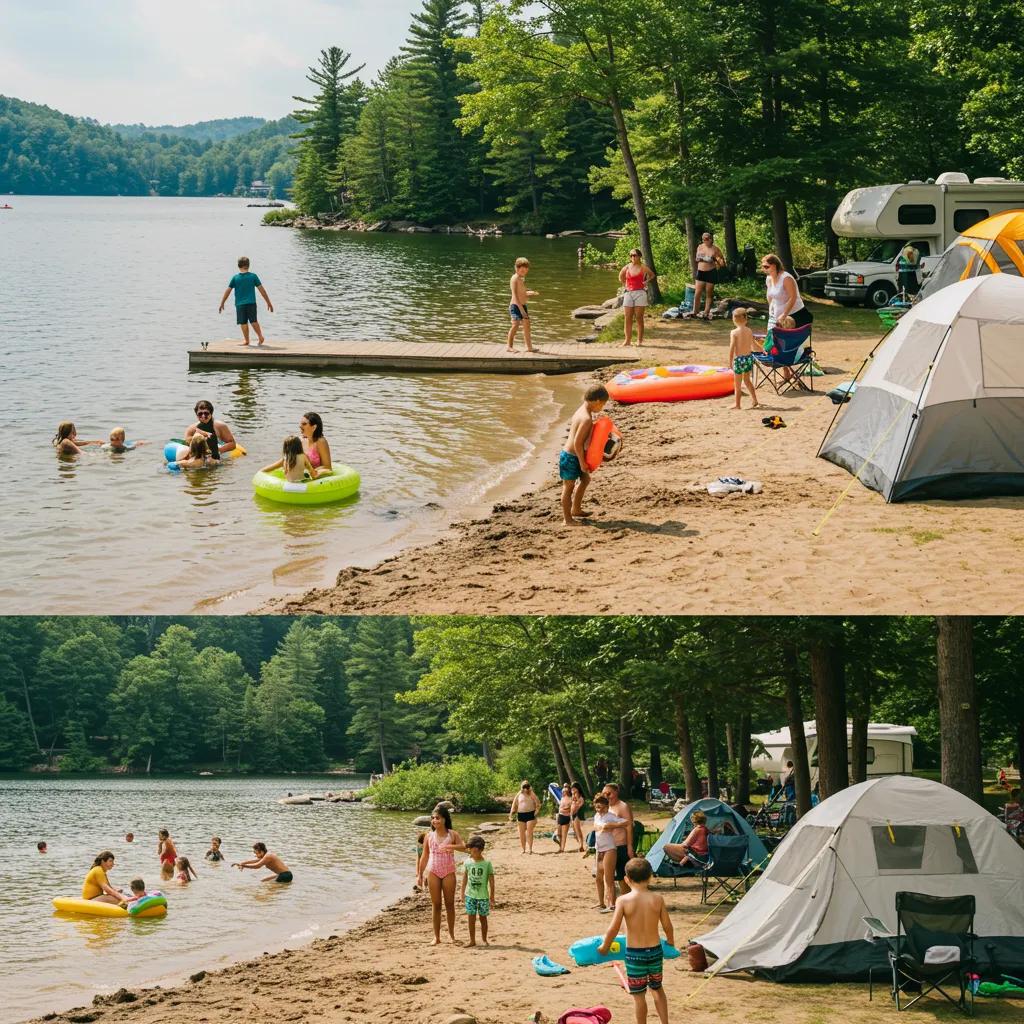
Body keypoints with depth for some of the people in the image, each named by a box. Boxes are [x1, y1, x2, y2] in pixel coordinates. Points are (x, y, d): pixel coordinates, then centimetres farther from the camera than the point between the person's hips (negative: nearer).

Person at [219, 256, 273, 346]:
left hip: (240, 304, -1)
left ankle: (246, 340, 12)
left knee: (243, 323, 7)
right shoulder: (253, 276, -1)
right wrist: (269, 303, 7)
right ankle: (260, 337, 6)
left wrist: (222, 304, 12)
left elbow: (227, 291, 3)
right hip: (251, 303, 1)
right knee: (254, 321, 13)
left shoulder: (235, 278, 0)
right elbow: (262, 290, 0)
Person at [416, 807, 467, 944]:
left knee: (450, 904, 6)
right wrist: (420, 875, 8)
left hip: (448, 872, -1)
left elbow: (464, 847, -17)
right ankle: (436, 937, 9)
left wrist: (450, 846, -33)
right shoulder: (429, 836, 3)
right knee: (436, 905, 4)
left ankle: (452, 935, 16)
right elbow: (424, 856, 9)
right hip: (433, 872, 1)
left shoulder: (452, 834, -3)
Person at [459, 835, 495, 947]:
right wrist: (462, 893, 10)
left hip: (483, 896, -2)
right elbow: (465, 879, 9)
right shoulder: (467, 863, -1)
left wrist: (492, 896, -3)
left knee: (483, 918, 9)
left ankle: (484, 939, 23)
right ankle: (472, 940, 11)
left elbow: (491, 881, -3)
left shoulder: (487, 864, -8)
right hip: (470, 895, 2)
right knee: (471, 918, 2)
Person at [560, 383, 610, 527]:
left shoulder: (582, 410, 4)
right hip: (570, 457, -10)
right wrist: (582, 463, -19)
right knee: (569, 486, 1)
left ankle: (576, 509, 37)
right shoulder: (586, 419, -26)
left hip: (573, 455, 10)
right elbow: (577, 443, -26)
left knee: (585, 479, 24)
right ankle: (567, 519, 12)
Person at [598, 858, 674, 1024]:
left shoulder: (623, 901, -13)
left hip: (634, 953, -3)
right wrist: (670, 942, 23)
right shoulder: (657, 899, -6)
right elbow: (667, 926, 2)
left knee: (638, 995, 7)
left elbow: (613, 929, -11)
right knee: (657, 988, 23)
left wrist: (604, 946, 6)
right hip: (655, 951, 3)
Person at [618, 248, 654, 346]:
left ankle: (640, 340, 3)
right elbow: (621, 276, 25)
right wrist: (625, 285, 12)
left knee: (639, 318, -1)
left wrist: (646, 281, 3)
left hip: (640, 293, -3)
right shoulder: (627, 267, 6)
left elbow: (652, 275, 18)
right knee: (628, 319, 1)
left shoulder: (643, 267, 0)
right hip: (628, 294, 3)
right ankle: (628, 340, 4)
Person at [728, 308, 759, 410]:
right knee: (747, 380, 23)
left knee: (737, 383, 6)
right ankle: (755, 400, 24)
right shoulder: (749, 331, 1)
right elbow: (753, 346, 11)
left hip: (739, 359, -5)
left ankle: (737, 404, 13)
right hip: (749, 357, 5)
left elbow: (732, 348, -16)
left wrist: (730, 361, -8)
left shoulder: (734, 332, -14)